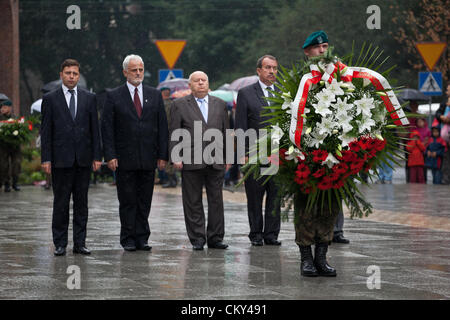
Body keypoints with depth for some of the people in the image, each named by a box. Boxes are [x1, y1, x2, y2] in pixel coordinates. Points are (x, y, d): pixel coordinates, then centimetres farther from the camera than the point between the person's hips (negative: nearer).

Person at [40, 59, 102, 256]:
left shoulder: (89, 98, 9)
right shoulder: (50, 99, 3)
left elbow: (95, 129, 8)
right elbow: (46, 131, 1)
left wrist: (97, 156, 2)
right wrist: (46, 159, -6)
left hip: (83, 158, 2)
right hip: (61, 158, -2)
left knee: (81, 202, 5)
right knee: (61, 203, 0)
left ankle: (80, 243, 10)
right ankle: (60, 244, 5)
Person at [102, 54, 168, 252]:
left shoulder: (155, 95, 10)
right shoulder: (114, 97, 2)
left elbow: (162, 127, 10)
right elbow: (107, 129, -1)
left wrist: (163, 155, 3)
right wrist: (110, 156, -9)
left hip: (148, 160, 2)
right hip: (125, 159, -2)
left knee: (145, 201, 5)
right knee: (127, 201, 1)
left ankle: (142, 239, 10)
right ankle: (128, 239, 7)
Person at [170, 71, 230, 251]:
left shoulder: (220, 105, 14)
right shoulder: (180, 105, 4)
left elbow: (225, 132, 15)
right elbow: (174, 134, 1)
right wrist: (176, 158, -8)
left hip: (216, 161, 3)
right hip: (191, 162, -3)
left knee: (216, 201, 4)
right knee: (193, 202, 0)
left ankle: (215, 238, 11)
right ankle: (197, 239, 6)